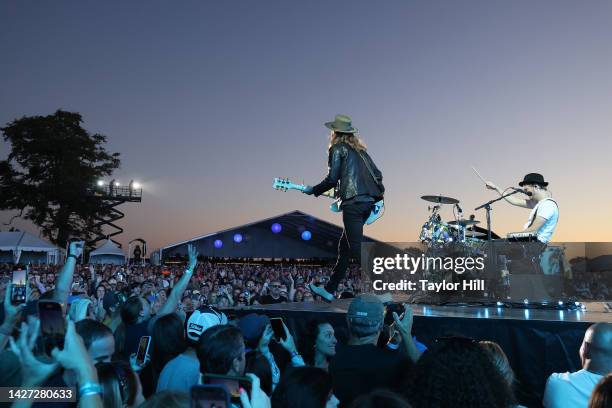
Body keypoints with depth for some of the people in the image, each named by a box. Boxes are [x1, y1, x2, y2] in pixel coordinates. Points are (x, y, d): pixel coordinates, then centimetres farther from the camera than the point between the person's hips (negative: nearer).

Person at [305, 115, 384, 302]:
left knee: (357, 249, -7)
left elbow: (332, 179, -7)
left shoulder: (338, 148, 1)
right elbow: (377, 174, 18)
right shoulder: (359, 149, 23)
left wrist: (313, 190, 6)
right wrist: (377, 196, 25)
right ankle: (329, 290, 23)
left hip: (352, 203, -9)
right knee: (344, 245, 15)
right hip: (368, 202, 9)